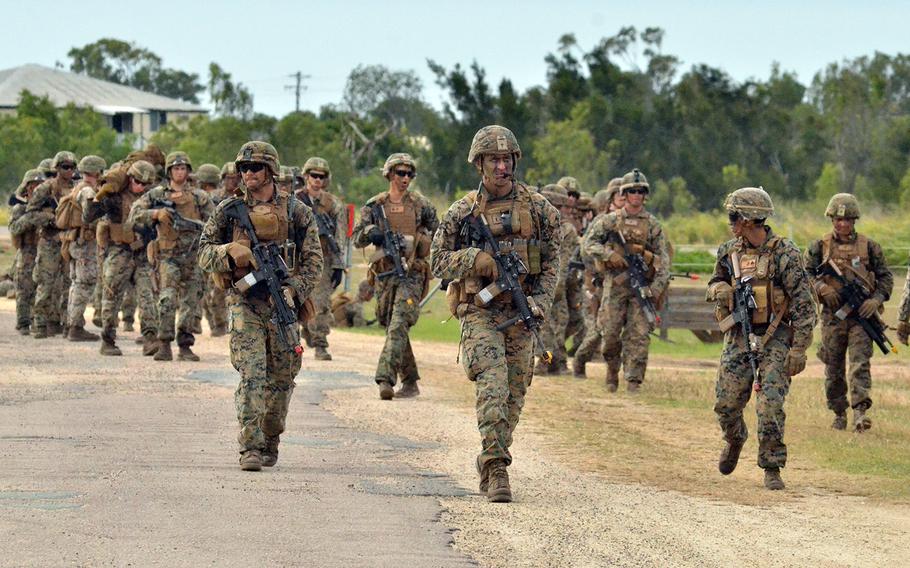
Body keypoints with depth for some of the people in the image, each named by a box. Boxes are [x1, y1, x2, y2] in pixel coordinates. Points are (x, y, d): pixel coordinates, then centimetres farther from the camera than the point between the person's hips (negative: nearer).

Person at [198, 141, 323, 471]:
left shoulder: (296, 212, 5)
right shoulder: (228, 210, 6)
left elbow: (313, 261, 4)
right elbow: (204, 252, 7)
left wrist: (293, 292, -11)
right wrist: (230, 253, -14)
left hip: (282, 304, 2)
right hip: (244, 303, -1)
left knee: (281, 379, 8)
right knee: (251, 375, -14)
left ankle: (270, 443, 27)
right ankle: (250, 448, -17)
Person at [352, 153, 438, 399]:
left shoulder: (421, 204, 5)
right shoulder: (375, 206, 8)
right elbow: (357, 239, 4)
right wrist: (370, 232, -17)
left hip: (412, 274, -4)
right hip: (384, 274, 4)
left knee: (398, 325, -19)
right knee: (392, 328, 9)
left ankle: (385, 379, -27)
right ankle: (410, 381, 21)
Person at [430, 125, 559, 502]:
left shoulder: (538, 208, 5)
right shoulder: (463, 211, 2)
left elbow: (551, 261, 8)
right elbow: (438, 260, 4)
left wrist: (541, 300, -6)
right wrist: (474, 258, -14)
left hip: (521, 314, 3)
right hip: (480, 312, -2)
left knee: (514, 394, 6)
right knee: (492, 386, -19)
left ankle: (490, 464, 22)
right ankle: (496, 468, -25)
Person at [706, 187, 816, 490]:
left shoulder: (785, 254, -11)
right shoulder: (729, 252, 5)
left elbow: (804, 305, -10)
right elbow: (715, 283, 23)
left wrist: (798, 350, -14)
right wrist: (720, 290, -4)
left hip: (774, 339, -5)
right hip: (738, 338, 5)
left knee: (770, 407, -13)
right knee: (726, 404, 5)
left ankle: (772, 469, -2)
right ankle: (735, 440, 37)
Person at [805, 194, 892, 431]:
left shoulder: (868, 246, 6)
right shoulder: (820, 247, 6)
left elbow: (885, 277, 10)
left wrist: (876, 299, -7)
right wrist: (821, 287, -15)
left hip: (861, 316, -1)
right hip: (833, 315, 1)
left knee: (860, 363, -15)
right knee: (834, 369, 7)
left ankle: (859, 412, -23)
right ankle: (839, 413, 21)